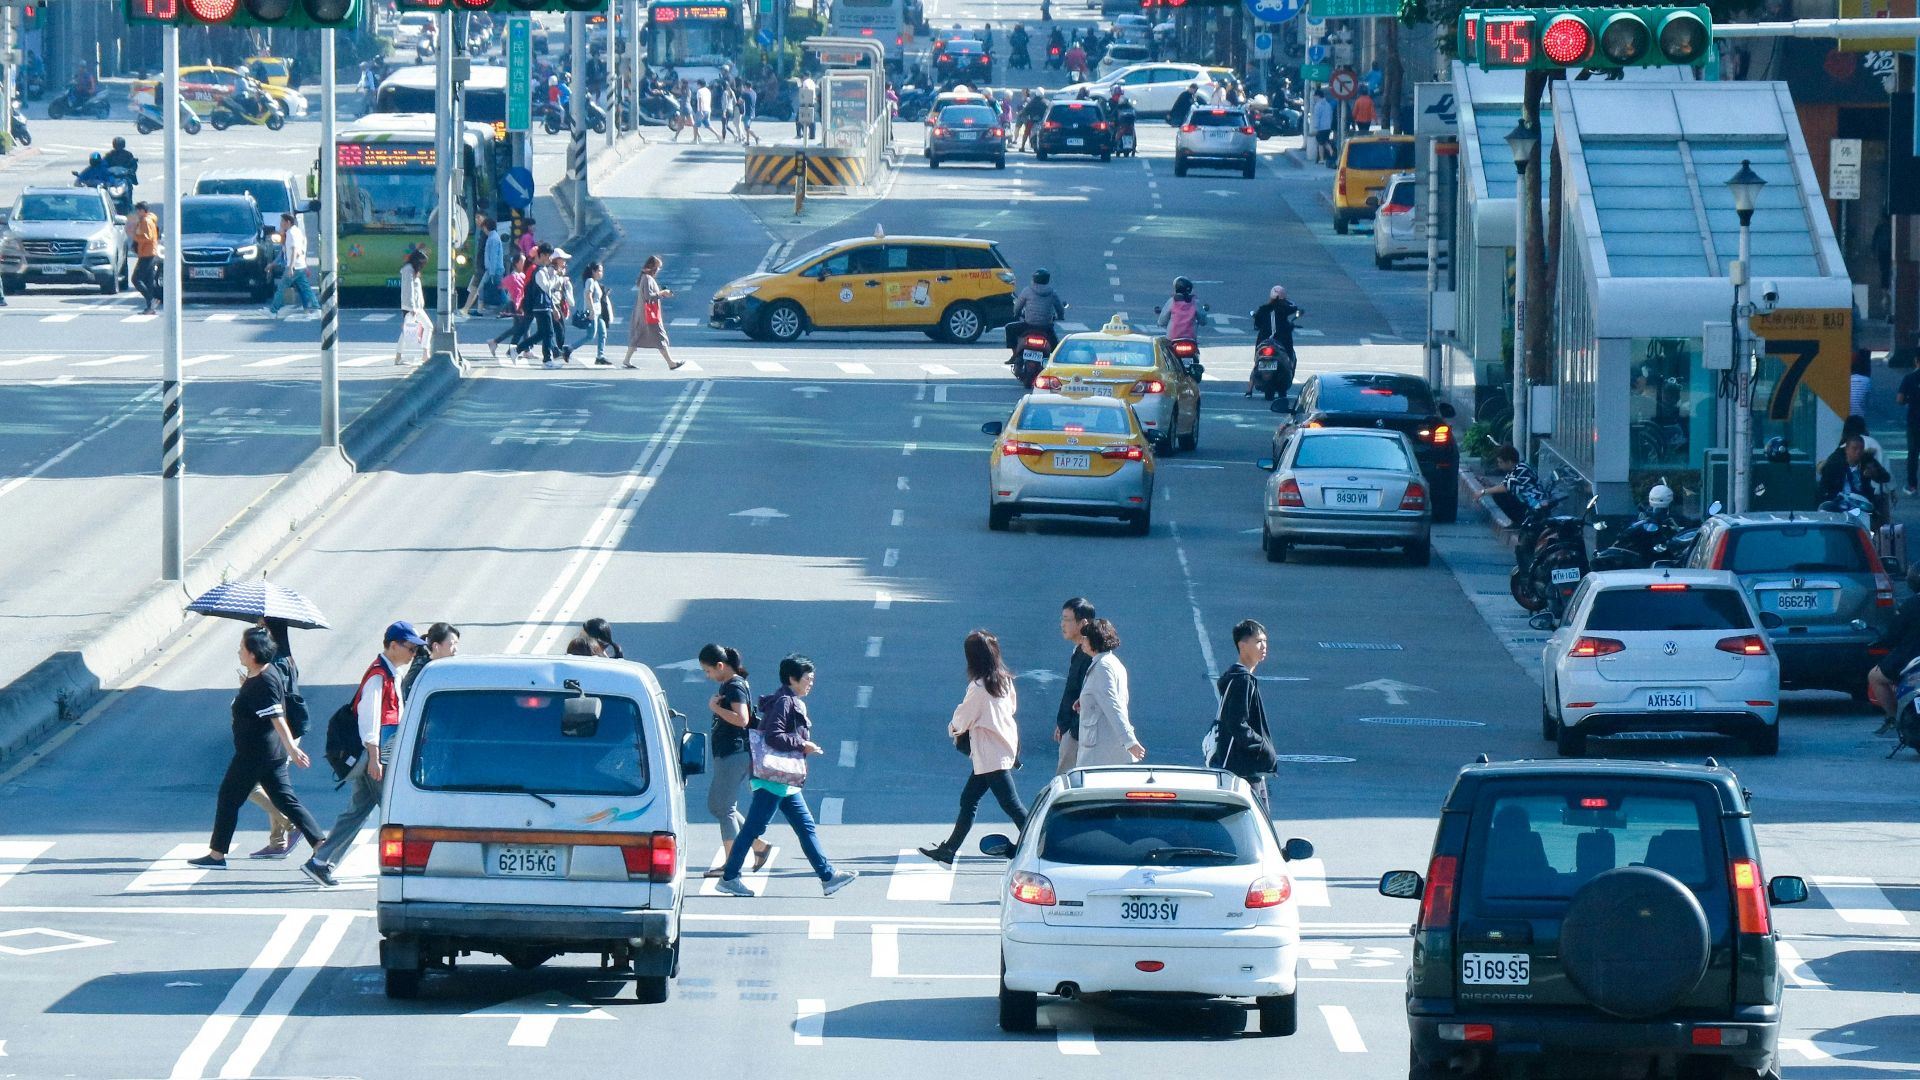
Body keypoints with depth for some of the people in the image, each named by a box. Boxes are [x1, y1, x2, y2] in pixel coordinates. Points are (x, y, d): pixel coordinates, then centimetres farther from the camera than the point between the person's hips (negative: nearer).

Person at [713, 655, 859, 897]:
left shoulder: (794, 703, 18)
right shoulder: (784, 702, -13)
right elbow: (773, 737, -23)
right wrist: (803, 746, -16)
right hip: (773, 778, -11)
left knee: (806, 827, 7)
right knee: (753, 827, -6)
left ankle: (828, 877, 7)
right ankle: (729, 877, -1)